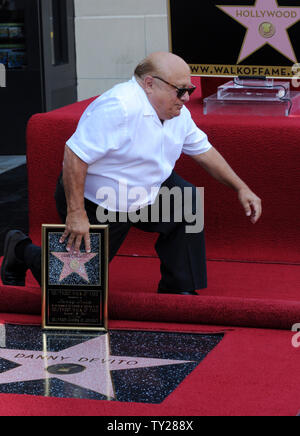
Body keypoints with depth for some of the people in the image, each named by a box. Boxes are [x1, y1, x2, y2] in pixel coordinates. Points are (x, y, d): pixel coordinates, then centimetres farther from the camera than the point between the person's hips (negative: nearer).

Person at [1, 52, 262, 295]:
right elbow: (74, 155, -34)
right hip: (96, 203, -8)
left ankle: (178, 288, 1)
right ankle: (22, 251, 27)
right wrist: (76, 214, -34)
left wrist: (241, 188, 8)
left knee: (189, 202, -10)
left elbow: (204, 152, 10)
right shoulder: (119, 107, -32)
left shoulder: (179, 113, -3)